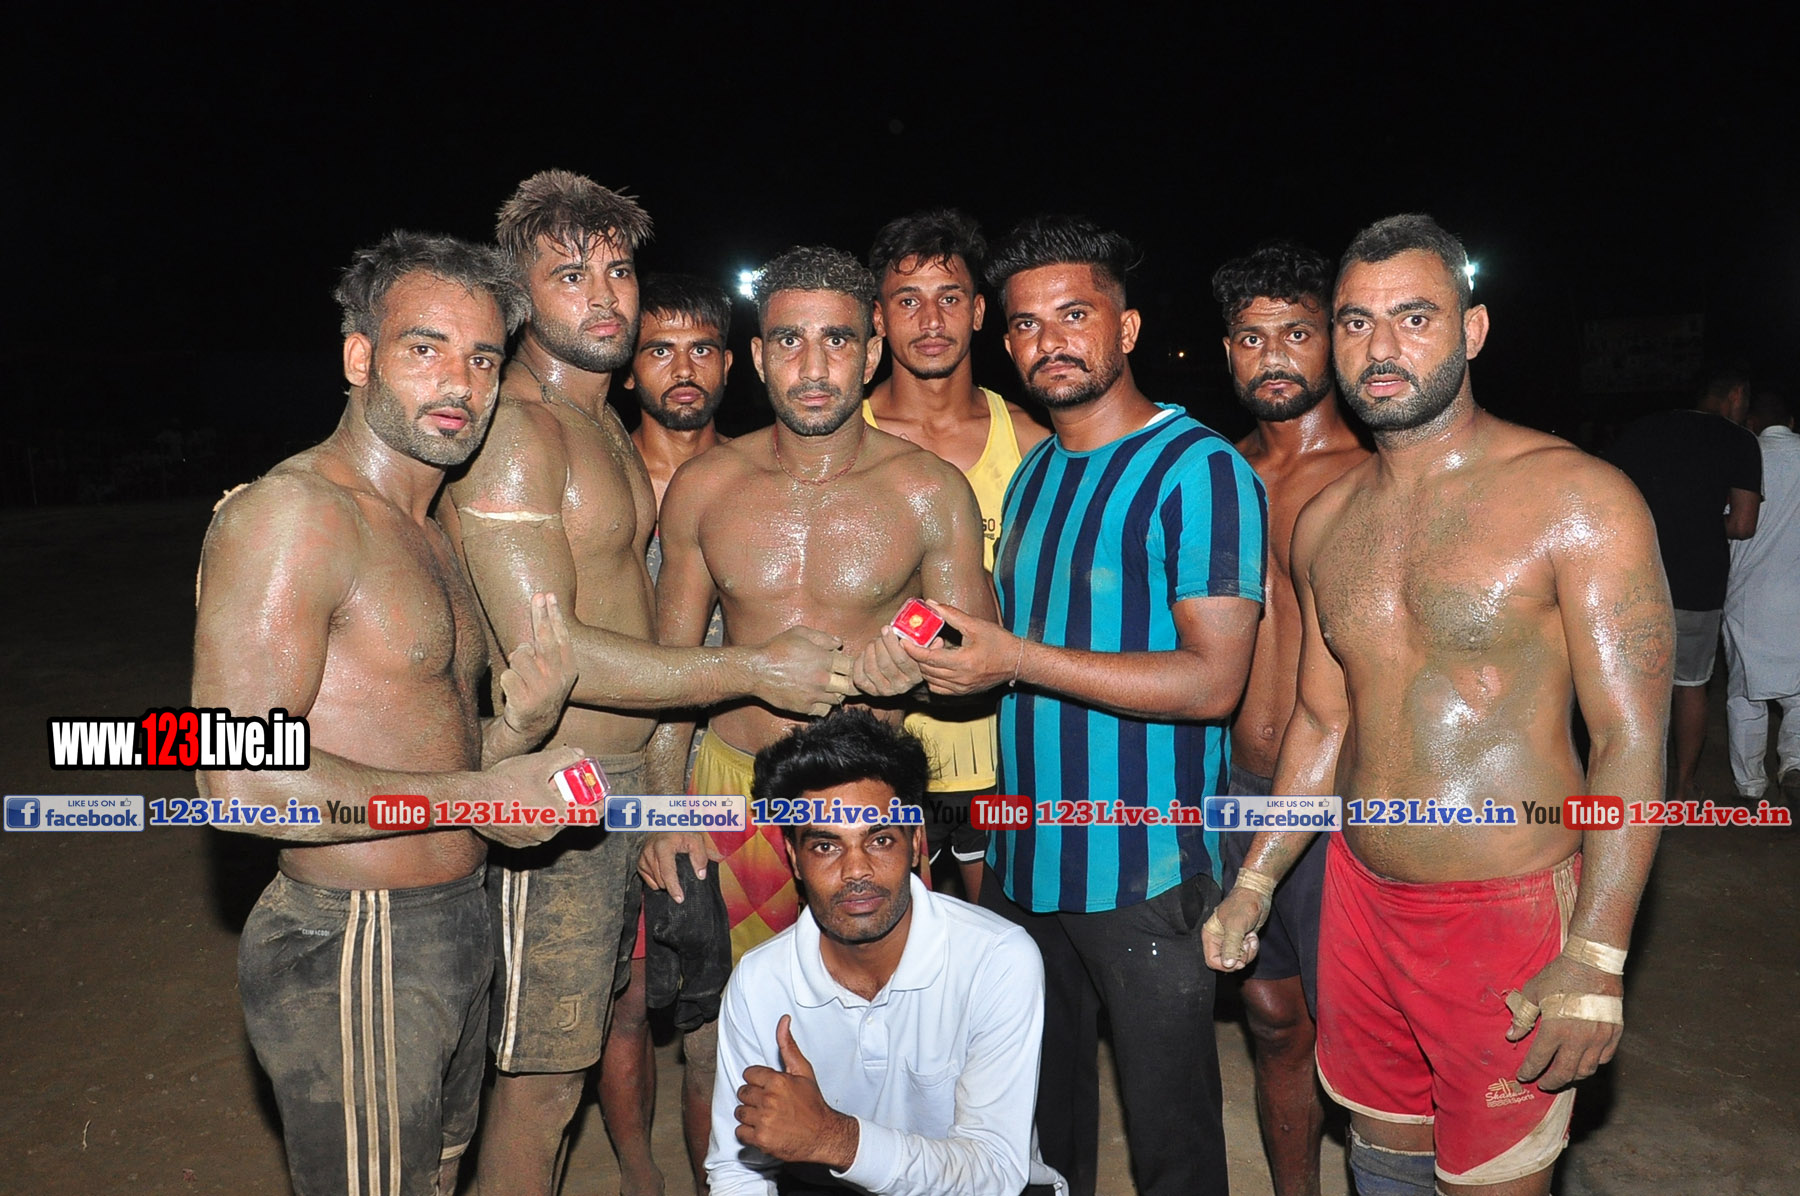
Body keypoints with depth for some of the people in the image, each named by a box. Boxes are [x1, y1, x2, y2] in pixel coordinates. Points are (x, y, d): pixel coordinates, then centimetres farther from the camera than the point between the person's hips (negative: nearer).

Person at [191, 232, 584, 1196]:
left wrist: (515, 730, -7)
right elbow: (239, 777, -25)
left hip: (453, 928, 9)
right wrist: (479, 795, -19)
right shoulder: (291, 512, -18)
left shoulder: (430, 536, 12)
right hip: (353, 949, -9)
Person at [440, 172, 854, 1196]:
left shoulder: (606, 421, 14)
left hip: (630, 775, 9)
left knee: (596, 1028, 20)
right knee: (544, 1081, 3)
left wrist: (662, 772, 15)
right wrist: (756, 670, -20)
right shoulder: (510, 428, -17)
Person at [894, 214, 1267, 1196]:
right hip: (1023, 858, 7)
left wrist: (1017, 659, -23)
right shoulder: (1032, 475, 13)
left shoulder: (1199, 468, -12)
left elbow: (1212, 681, -20)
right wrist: (952, 652, 6)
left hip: (1144, 868, -7)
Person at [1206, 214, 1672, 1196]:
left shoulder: (1576, 499, -12)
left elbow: (1629, 740, -14)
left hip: (1508, 911, -5)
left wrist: (1594, 963, -19)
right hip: (1359, 892, 5)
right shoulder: (1324, 522, 5)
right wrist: (1254, 880, 11)